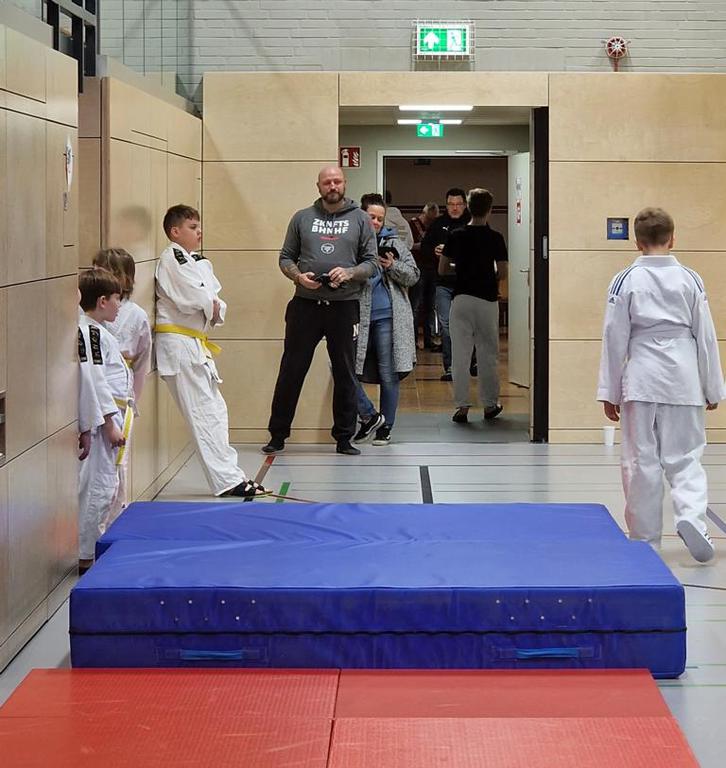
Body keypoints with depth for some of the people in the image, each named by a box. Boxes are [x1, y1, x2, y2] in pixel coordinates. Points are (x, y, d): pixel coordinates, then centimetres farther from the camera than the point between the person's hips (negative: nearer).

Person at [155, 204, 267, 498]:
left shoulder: (200, 261, 17)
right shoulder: (171, 259, -11)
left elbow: (214, 296, 13)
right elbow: (190, 297, -20)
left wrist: (216, 310, -9)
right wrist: (211, 307, -2)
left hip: (196, 342, 9)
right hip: (178, 342, -9)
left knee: (215, 409, 12)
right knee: (205, 413, -8)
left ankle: (230, 476, 18)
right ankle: (228, 480, -7)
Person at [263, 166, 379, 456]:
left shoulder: (360, 219, 6)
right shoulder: (302, 218, 9)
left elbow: (371, 262, 4)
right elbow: (285, 257, 10)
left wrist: (349, 273, -16)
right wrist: (298, 276, -11)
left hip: (344, 306, 0)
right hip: (305, 305, 0)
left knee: (345, 374, 6)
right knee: (291, 370, 3)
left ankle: (344, 438, 16)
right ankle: (277, 435, 12)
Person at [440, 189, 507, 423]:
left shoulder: (456, 236, -1)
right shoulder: (495, 238, -5)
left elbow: (442, 269, 3)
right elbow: (502, 273, -5)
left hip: (461, 299, 1)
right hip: (487, 300, -1)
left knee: (460, 355, 4)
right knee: (488, 355, 9)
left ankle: (462, 406, 1)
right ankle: (490, 404, 16)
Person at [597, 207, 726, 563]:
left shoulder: (626, 280, -4)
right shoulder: (690, 279, 0)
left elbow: (615, 338, -2)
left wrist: (609, 391, 5)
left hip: (641, 380, -1)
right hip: (683, 379, 1)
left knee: (641, 459, 8)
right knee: (684, 455, 10)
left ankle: (645, 537, 14)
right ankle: (690, 515, -14)